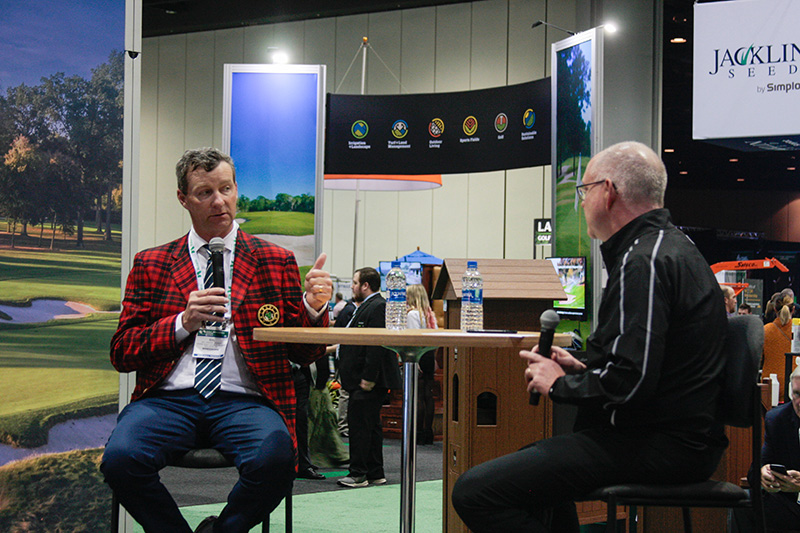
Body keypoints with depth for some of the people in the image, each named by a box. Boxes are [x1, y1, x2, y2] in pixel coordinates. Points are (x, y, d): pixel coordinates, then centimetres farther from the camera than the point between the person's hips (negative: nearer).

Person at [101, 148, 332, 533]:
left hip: (244, 401, 0)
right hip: (168, 399, 0)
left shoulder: (276, 262, 14)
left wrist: (313, 309, -8)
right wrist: (182, 323, -7)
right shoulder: (151, 265, 15)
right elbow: (121, 353, 9)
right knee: (120, 458, -31)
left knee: (275, 458, -33)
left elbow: (304, 355, 13)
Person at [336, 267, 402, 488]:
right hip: (363, 380, 11)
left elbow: (376, 345, -21)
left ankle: (358, 474, -4)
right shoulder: (367, 306, 19)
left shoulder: (377, 307, -15)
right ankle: (375, 473, 18)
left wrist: (368, 378, -23)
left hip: (367, 382, -11)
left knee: (359, 425, -8)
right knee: (370, 425, 12)